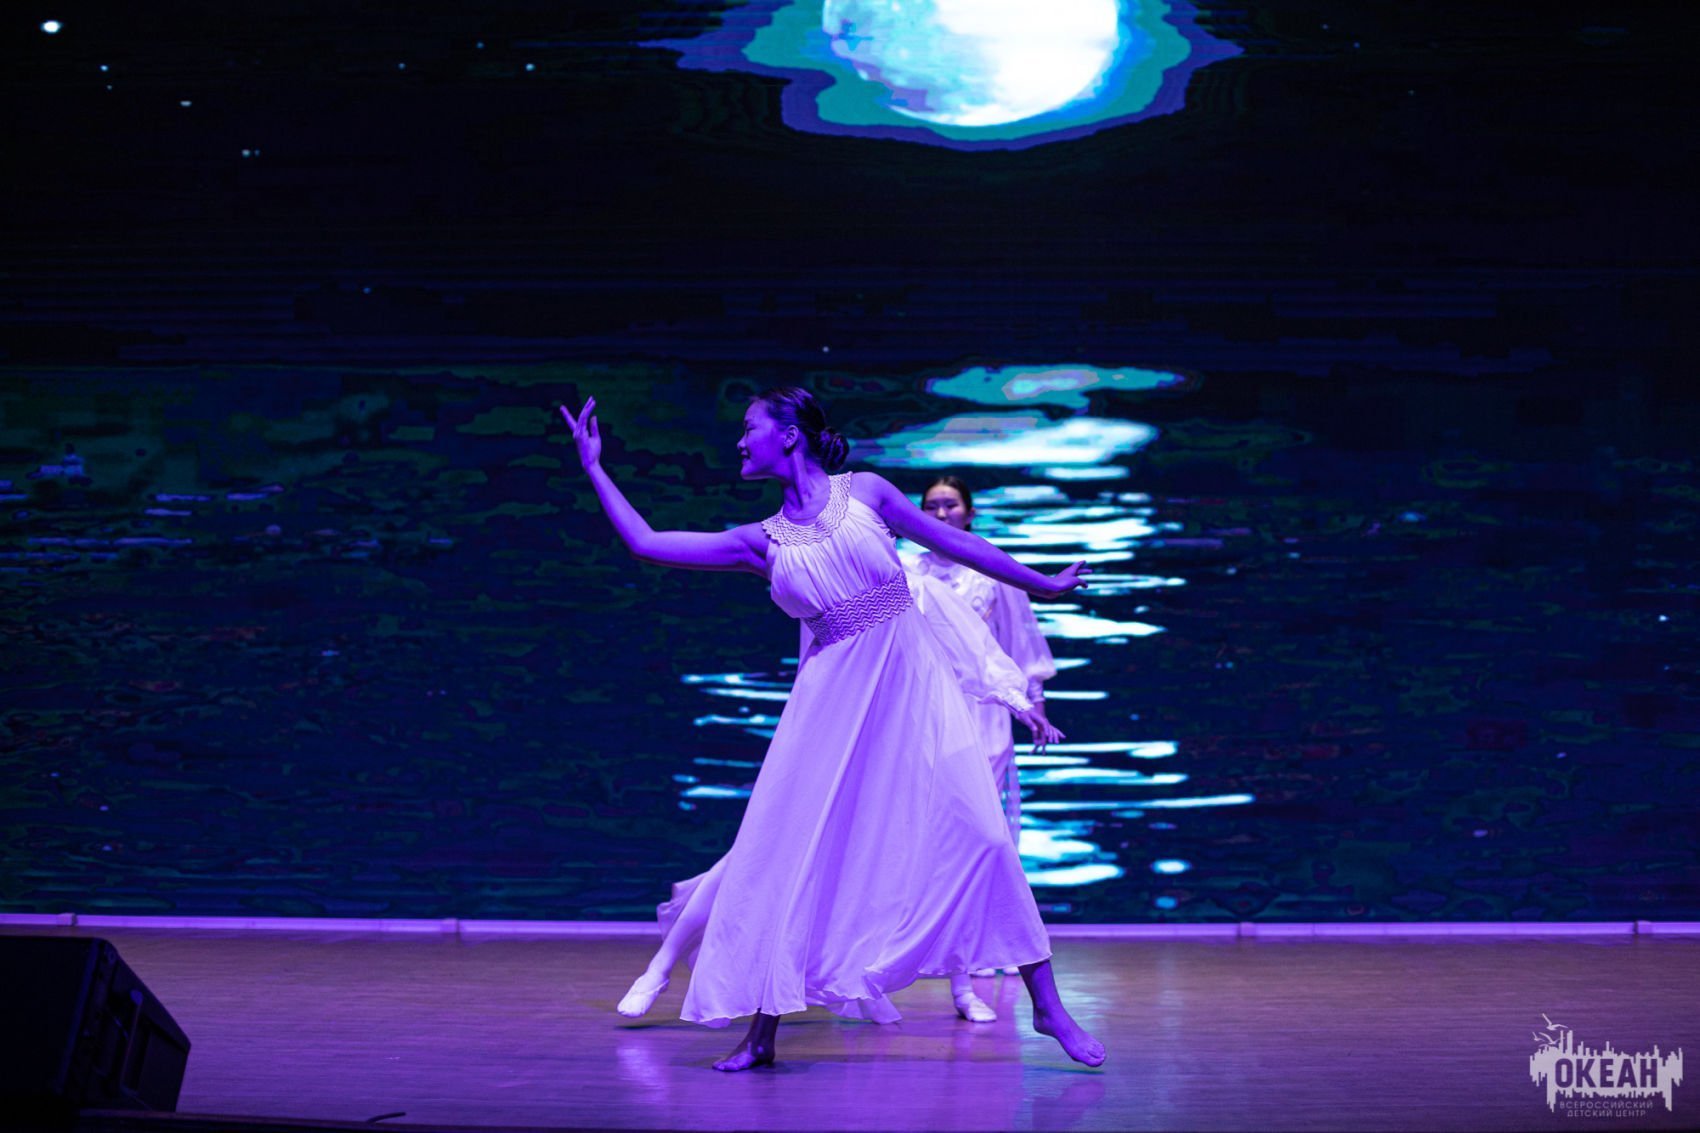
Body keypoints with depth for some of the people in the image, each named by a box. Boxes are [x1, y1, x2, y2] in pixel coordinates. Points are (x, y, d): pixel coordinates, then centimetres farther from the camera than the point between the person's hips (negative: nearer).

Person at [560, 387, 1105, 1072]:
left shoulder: (864, 492, 4)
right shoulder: (762, 542, 9)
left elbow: (956, 545, 11)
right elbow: (645, 543, 8)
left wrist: (1044, 586, 17)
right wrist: (594, 469, 11)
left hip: (910, 681, -2)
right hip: (833, 699, 2)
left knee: (978, 836, -9)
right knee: (792, 852, -2)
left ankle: (1046, 1003, 1)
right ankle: (762, 1033, 8)